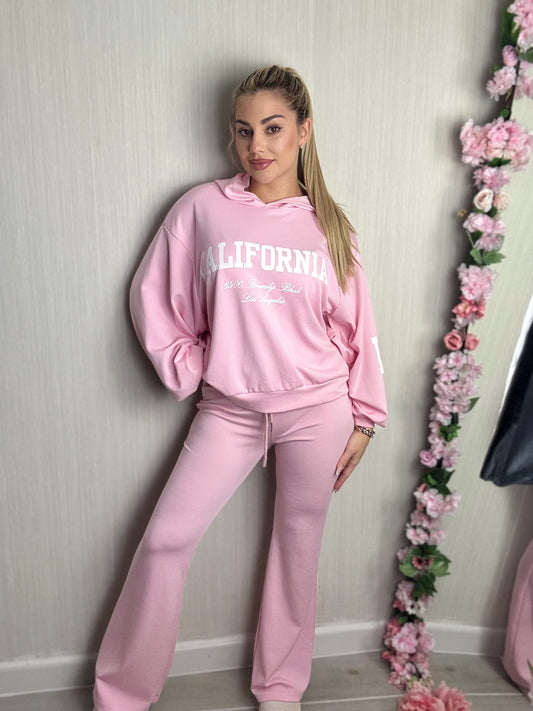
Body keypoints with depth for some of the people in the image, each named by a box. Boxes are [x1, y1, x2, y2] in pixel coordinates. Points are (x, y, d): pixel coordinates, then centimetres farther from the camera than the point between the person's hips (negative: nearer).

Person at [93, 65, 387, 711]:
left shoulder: (327, 224, 2)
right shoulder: (202, 208, -2)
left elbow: (356, 327, 4)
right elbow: (153, 297, 3)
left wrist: (362, 420, 5)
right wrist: (188, 369, -3)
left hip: (316, 412, 1)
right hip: (229, 411, 0)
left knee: (298, 547, 13)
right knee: (164, 541, 2)